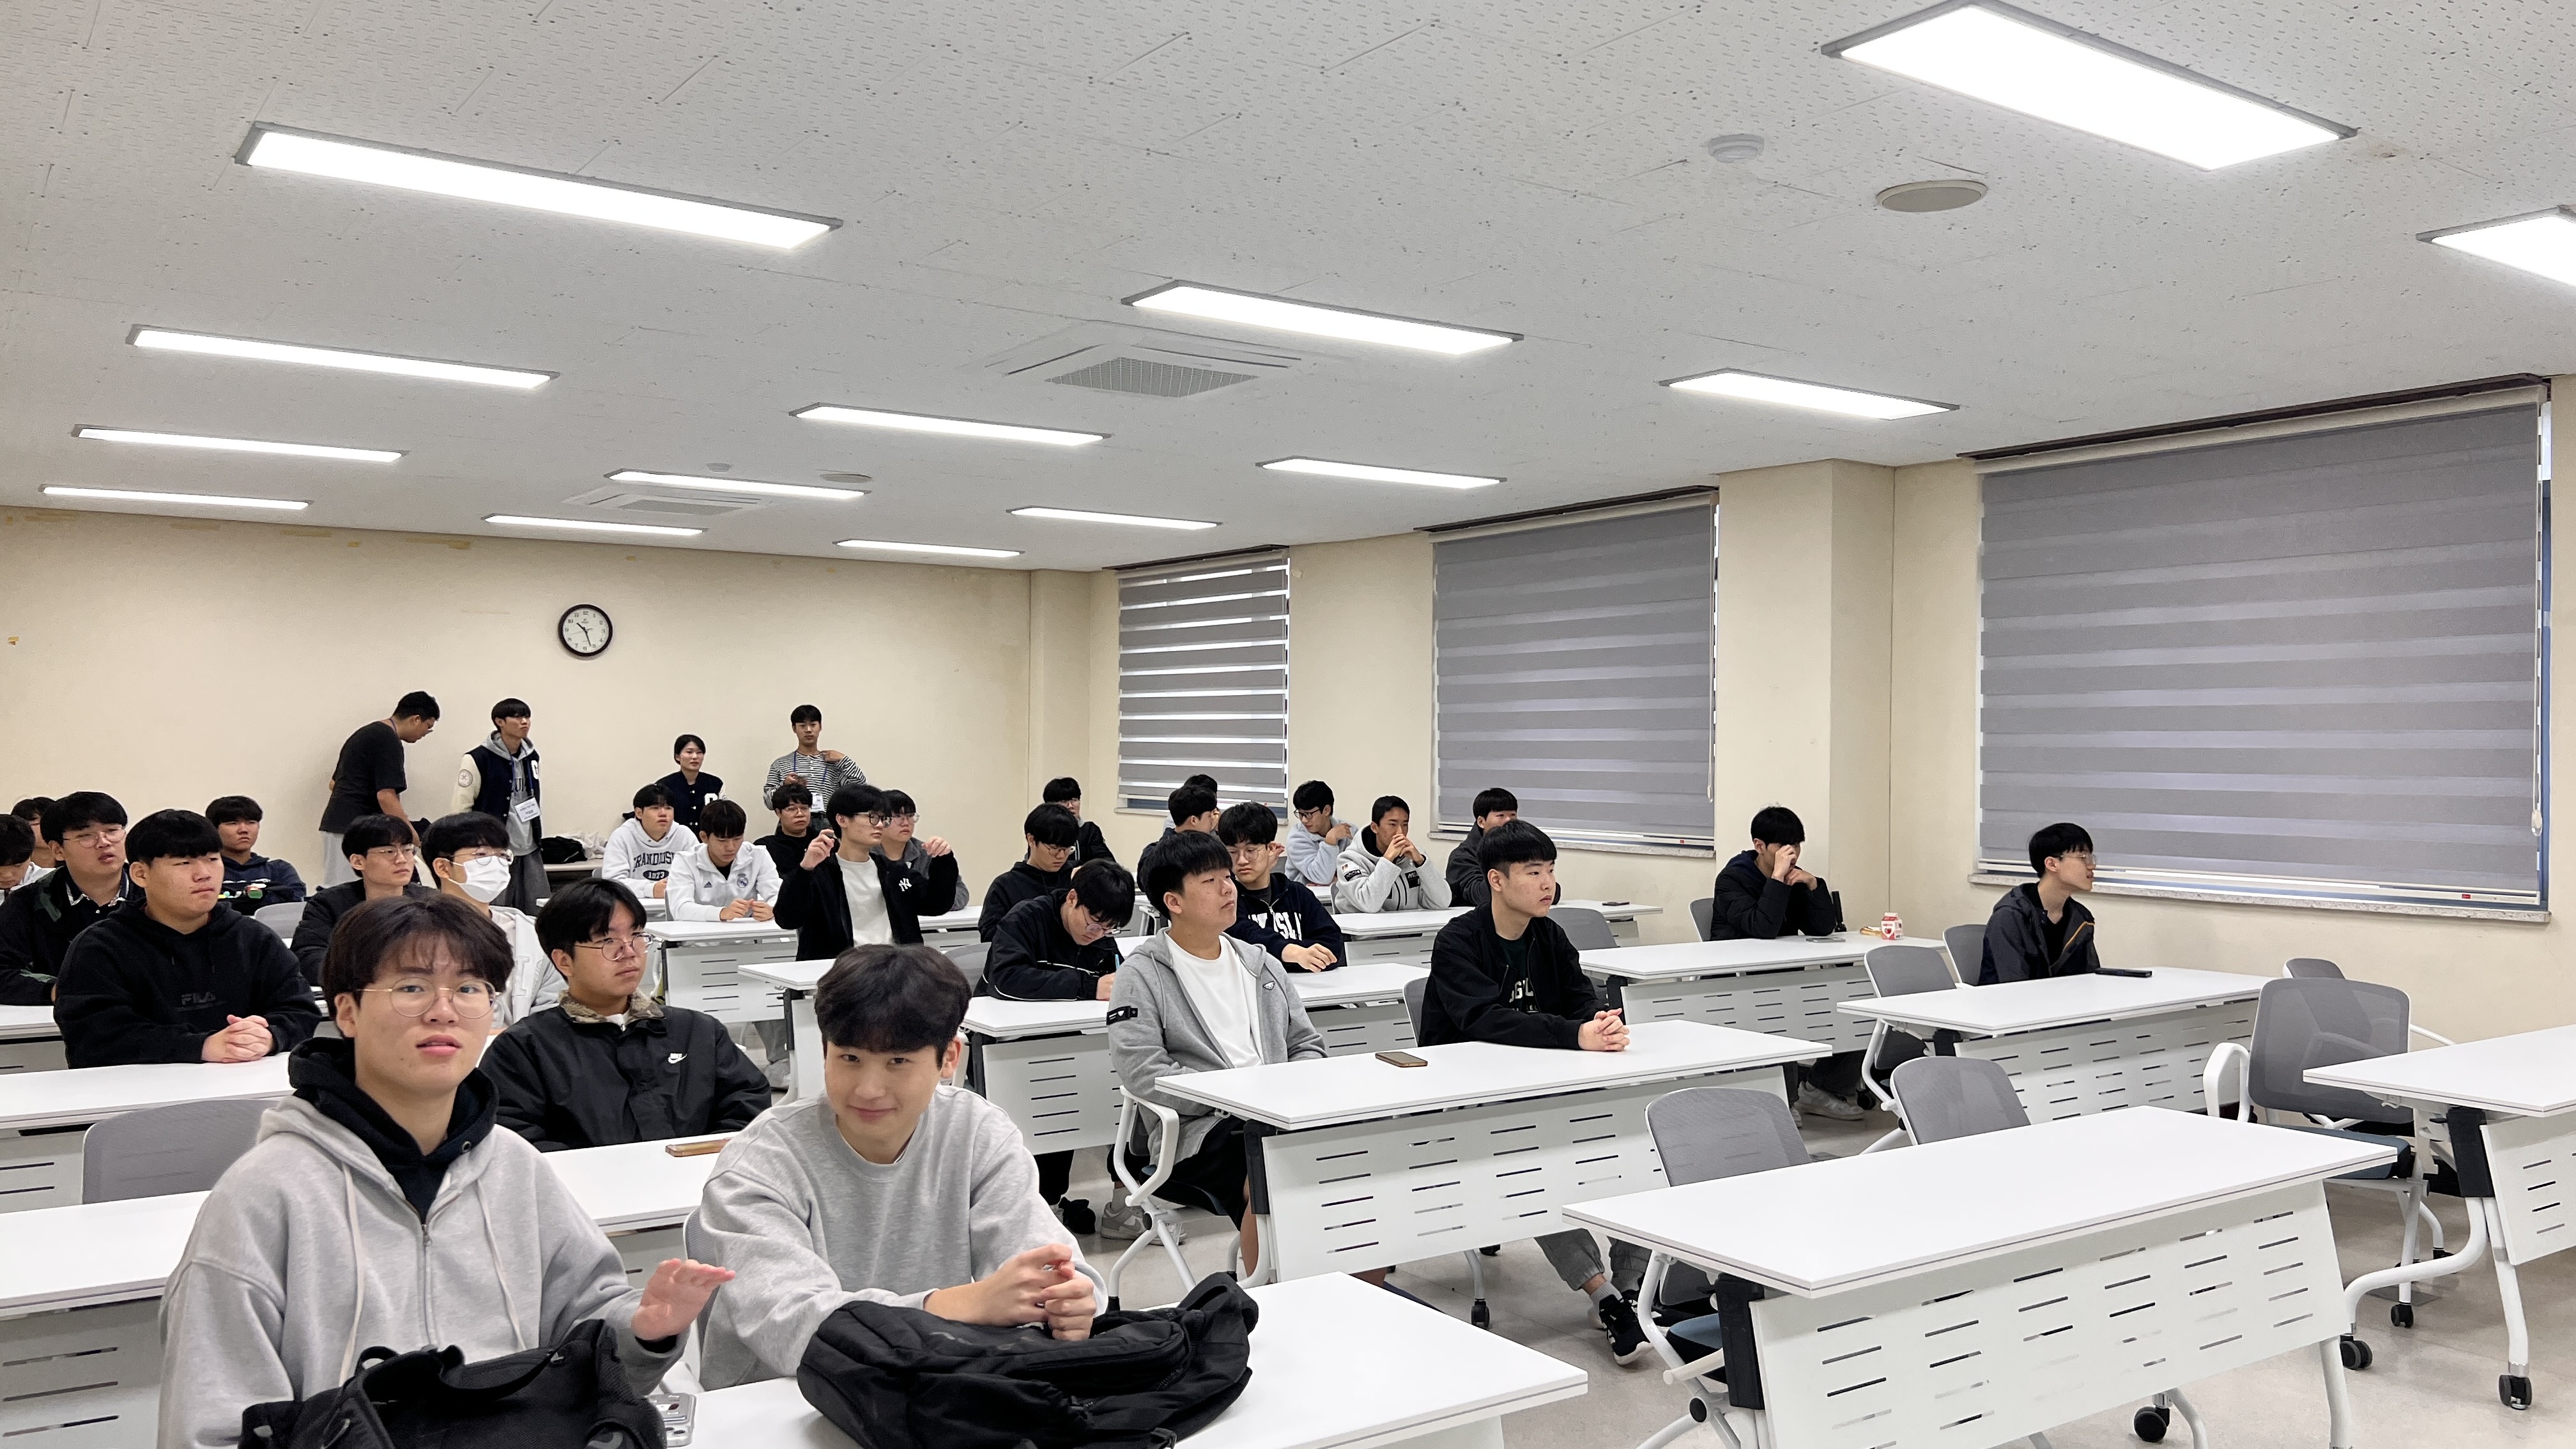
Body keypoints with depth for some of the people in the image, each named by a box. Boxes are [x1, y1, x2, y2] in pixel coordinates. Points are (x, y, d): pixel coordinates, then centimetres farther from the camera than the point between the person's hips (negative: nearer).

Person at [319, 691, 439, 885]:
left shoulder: (366, 732, 18)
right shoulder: (389, 741, -12)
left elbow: (335, 783, 25)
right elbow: (386, 796, -19)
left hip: (335, 824, 10)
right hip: (356, 832, -10)